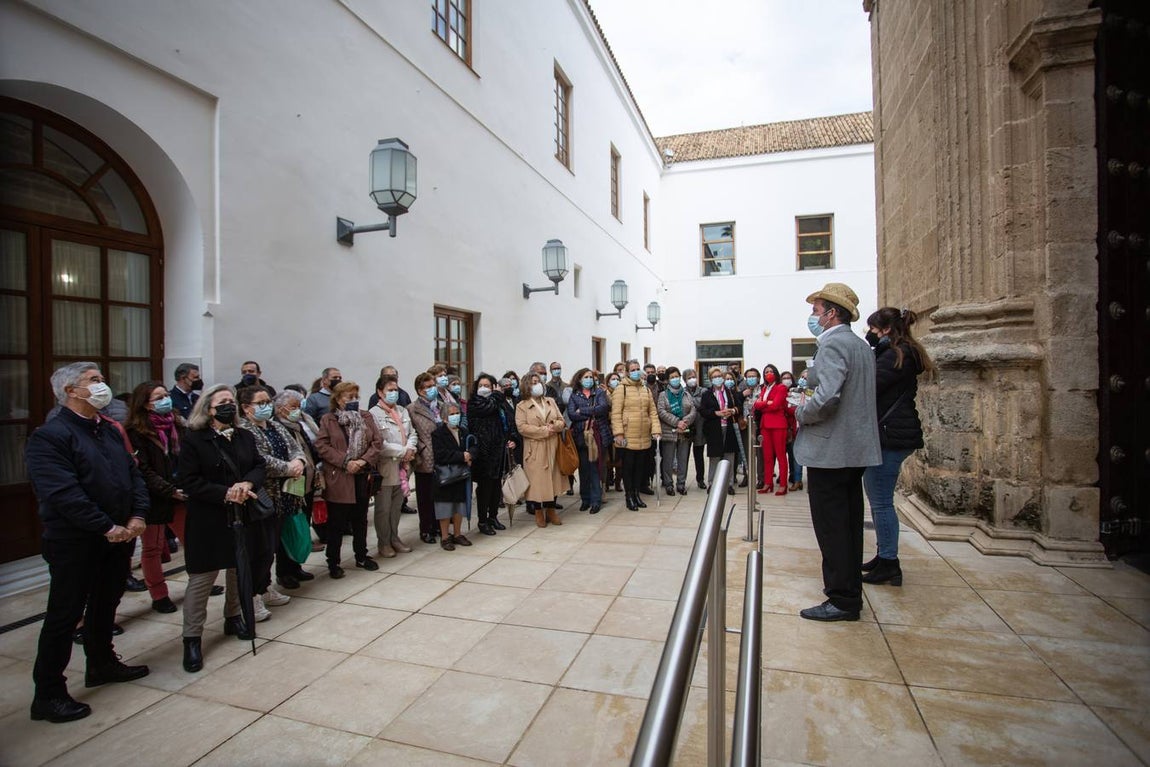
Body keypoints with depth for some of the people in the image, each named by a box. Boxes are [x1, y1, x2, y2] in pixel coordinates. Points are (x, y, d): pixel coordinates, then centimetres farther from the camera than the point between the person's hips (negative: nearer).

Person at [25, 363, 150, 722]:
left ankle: (102, 664, 38)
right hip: (75, 544, -7)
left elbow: (134, 474, 11)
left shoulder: (110, 432, 11)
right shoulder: (49, 436, -15)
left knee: (106, 606, 21)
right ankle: (48, 694, 18)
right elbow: (63, 493, -23)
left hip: (118, 538, 8)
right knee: (65, 615, 3)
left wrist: (138, 516, -4)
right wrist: (107, 527, -21)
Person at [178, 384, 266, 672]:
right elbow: (190, 482, -13)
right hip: (208, 521, -5)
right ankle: (192, 638, 14)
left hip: (242, 516, 5)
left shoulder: (245, 437, 7)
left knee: (239, 571, 17)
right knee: (201, 579, 1)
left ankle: (233, 618, 36)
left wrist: (247, 484, -17)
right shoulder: (194, 441, -8)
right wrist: (225, 493, -21)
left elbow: (260, 466, 4)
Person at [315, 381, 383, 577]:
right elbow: (322, 446, -11)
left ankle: (361, 556, 28)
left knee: (360, 520, 15)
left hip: (362, 477, 4)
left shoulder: (366, 417, 9)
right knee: (336, 523, 5)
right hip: (338, 479, -4)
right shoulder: (327, 419, -2)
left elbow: (376, 442, 3)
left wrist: (364, 460, -13)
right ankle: (333, 562, 18)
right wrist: (345, 462, -18)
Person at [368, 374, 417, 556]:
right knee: (383, 508, 6)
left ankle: (394, 538, 29)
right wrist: (403, 451, -14)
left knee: (397, 506, 16)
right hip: (385, 467, -6)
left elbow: (412, 433, 12)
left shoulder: (402, 411, 10)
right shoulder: (374, 414, -11)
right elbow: (379, 444, -18)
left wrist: (410, 449, -8)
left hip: (402, 466, 6)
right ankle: (383, 543, 19)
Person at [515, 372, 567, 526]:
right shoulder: (522, 406, 0)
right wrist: (544, 430, -16)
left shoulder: (551, 402, 14)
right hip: (535, 449, -4)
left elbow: (561, 420, 11)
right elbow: (522, 427, -12)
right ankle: (538, 512, 12)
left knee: (553, 477, 8)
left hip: (552, 447, 4)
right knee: (537, 479, -1)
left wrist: (555, 426, -12)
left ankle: (551, 510, 20)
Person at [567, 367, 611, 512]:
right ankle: (585, 499, 18)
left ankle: (596, 500, 7)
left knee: (596, 468, -2)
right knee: (584, 469, 4)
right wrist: (592, 414, -10)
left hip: (598, 435, 0)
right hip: (581, 436, 1)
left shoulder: (600, 392, 9)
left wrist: (582, 411, -9)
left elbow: (603, 407, -9)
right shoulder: (574, 395, 8)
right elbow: (571, 414, -6)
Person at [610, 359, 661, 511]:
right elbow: (616, 413, -10)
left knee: (640, 466, 12)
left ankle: (636, 494, 25)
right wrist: (618, 433, -16)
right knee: (628, 466, 4)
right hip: (628, 437, -5)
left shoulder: (646, 390, 12)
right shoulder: (622, 389, -5)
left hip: (644, 437, 5)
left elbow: (653, 412, 11)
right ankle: (629, 497, 16)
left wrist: (656, 429, 0)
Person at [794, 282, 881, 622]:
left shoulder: (832, 345, -15)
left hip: (831, 450, -10)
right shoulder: (863, 346, 15)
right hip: (857, 449, 10)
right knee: (849, 525, 17)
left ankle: (841, 600, 8)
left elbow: (827, 397, -28)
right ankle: (851, 593, 28)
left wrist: (801, 413, -10)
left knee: (831, 527, -1)